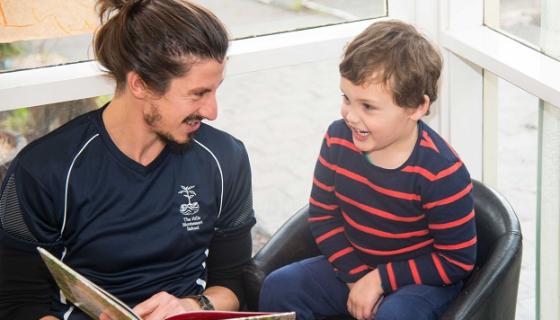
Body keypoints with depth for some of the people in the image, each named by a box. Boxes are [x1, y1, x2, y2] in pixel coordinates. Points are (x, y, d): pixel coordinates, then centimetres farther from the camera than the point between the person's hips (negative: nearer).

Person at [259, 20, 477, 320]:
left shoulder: (441, 171, -25)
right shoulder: (338, 138, -10)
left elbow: (457, 260, -17)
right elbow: (323, 214, 2)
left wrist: (380, 279, -18)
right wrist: (356, 274, -11)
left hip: (420, 276, -5)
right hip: (353, 264, 5)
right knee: (278, 287, -10)